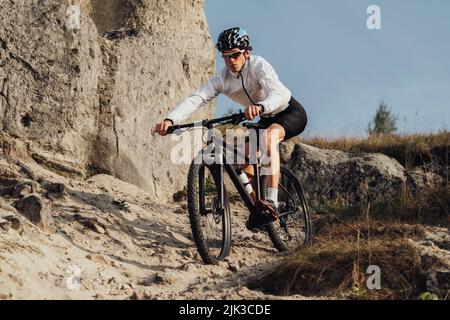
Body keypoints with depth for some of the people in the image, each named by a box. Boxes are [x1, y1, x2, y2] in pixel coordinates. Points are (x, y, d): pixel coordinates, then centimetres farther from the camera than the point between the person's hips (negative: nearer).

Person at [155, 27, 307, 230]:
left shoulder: (258, 65, -28)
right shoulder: (222, 79, -14)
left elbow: (278, 94, -45)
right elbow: (196, 99, -28)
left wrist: (260, 106, -67)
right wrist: (170, 120, -45)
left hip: (291, 113, -7)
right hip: (267, 119, 7)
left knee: (269, 135, -36)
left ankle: (272, 201, -43)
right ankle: (257, 209, 15)